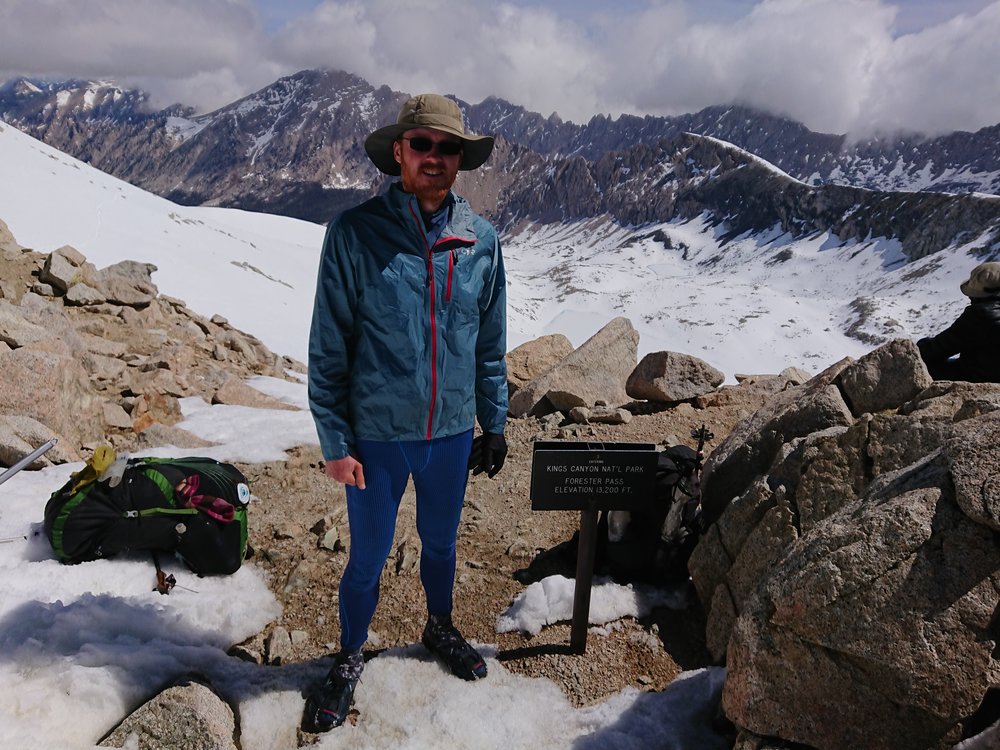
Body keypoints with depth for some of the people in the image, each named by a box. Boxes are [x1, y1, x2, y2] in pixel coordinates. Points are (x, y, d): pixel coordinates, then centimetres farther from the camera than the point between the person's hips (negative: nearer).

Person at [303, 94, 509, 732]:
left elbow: (491, 345, 6)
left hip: (453, 433, 3)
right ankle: (350, 660, 40)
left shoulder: (481, 240, -2)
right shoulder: (356, 232, -11)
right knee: (369, 558, 14)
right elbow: (329, 346, -9)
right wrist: (335, 440, -10)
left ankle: (441, 629, 50)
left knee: (441, 543, 22)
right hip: (377, 434, -2)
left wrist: (494, 425, 8)